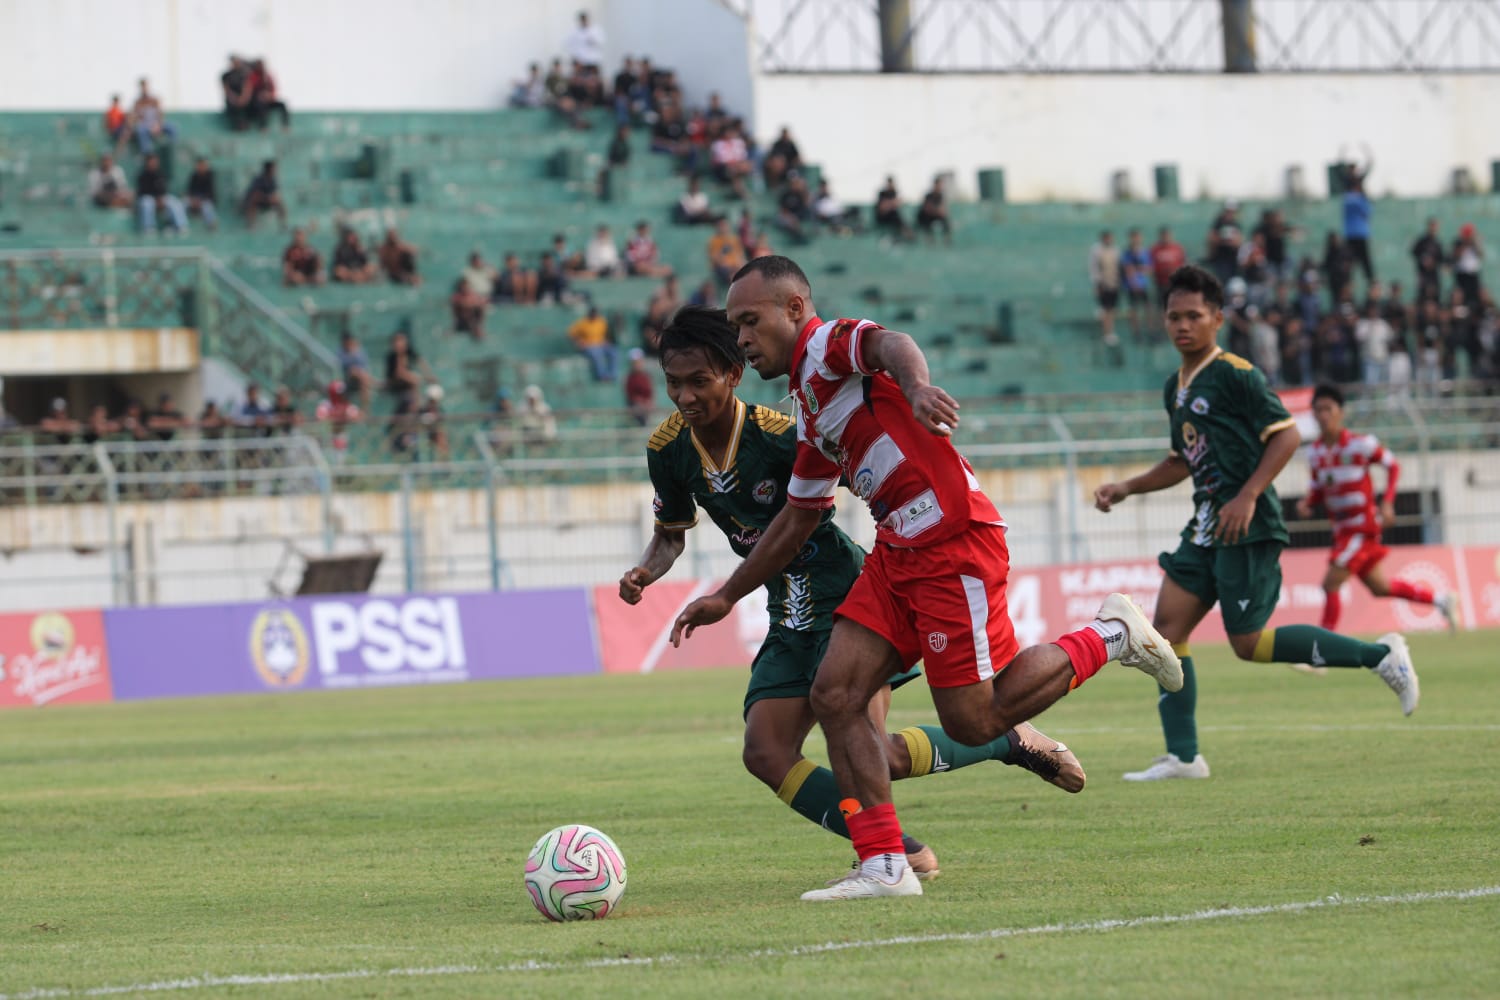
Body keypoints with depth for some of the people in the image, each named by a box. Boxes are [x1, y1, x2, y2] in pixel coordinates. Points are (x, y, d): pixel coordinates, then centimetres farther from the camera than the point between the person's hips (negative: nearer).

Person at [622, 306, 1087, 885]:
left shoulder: (778, 434, -23)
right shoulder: (668, 450, -4)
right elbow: (671, 533, 13)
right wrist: (644, 573, -6)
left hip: (848, 598, -7)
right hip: (790, 618, 7)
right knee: (765, 754, -9)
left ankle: (1012, 742, 5)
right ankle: (900, 854, 0)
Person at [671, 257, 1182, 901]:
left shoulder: (828, 344, -6)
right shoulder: (809, 412, 22)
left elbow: (893, 344, -30)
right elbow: (797, 519, 31)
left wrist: (915, 387, -53)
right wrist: (726, 597, 33)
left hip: (953, 539, -9)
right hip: (896, 552, 9)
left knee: (972, 722, -7)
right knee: (835, 695, -3)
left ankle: (1110, 637, 11)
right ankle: (884, 867, -4)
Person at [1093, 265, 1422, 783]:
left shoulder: (1235, 374, -10)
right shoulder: (1176, 388, 17)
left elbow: (1285, 434, -13)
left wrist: (1247, 497, -20)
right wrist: (1125, 489, 18)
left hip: (1247, 529, -9)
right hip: (1206, 528, 9)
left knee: (1249, 643, -10)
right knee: (1168, 627, -2)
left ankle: (1381, 656, 0)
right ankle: (1183, 756, -1)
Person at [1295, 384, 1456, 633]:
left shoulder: (1359, 444, -14)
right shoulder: (1315, 451, 4)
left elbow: (1392, 465, -2)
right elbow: (1318, 489, 14)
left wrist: (1387, 503, -13)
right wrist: (1306, 504, -8)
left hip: (1362, 526, -7)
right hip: (1342, 529, 7)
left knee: (1330, 584, -15)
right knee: (1378, 587, 16)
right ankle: (1439, 600, 34)